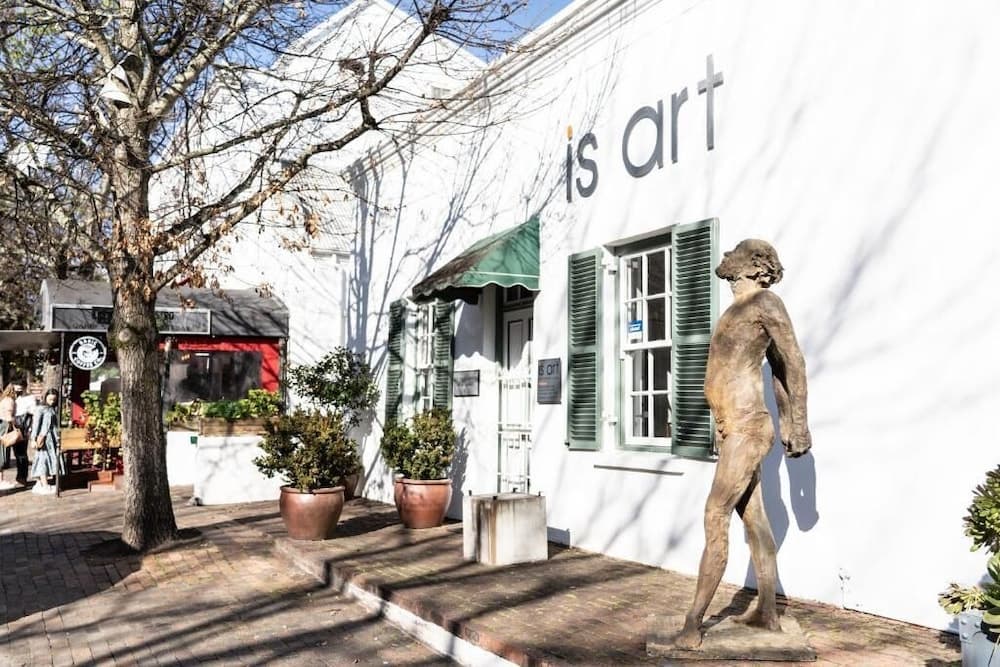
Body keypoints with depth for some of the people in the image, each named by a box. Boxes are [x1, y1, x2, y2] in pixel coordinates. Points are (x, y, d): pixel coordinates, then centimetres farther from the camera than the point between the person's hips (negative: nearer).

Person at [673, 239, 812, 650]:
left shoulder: (764, 301, -9)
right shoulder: (741, 309, 19)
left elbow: (793, 361, -13)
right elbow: (777, 370, 24)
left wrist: (800, 424, -15)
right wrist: (785, 424, 26)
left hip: (745, 430, -10)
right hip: (735, 430, 10)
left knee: (715, 520, -11)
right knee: (753, 520, 13)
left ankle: (693, 625, -8)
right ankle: (767, 614, 21)